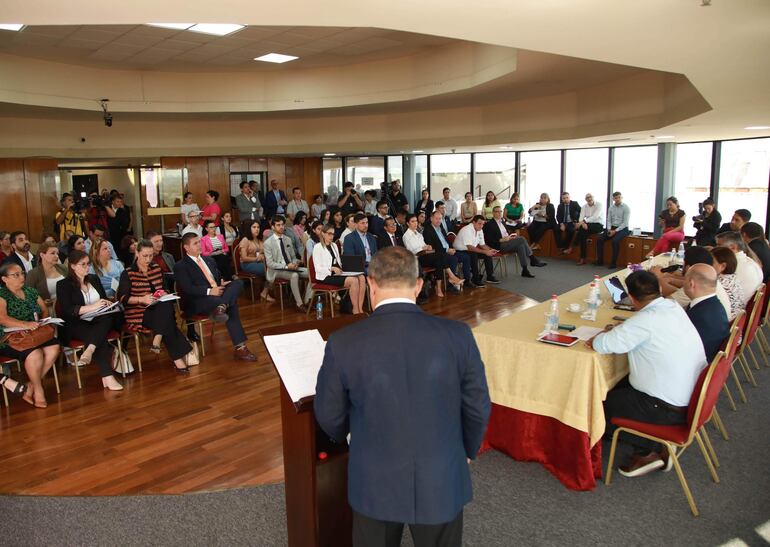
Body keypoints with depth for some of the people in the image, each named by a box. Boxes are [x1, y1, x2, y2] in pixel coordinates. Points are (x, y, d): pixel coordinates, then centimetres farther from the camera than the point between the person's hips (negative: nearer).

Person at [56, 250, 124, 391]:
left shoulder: (94, 279, 20)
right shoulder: (63, 285, 3)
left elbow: (104, 299, 27)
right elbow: (66, 311, -9)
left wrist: (107, 304, 1)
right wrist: (92, 307, -20)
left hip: (97, 321, 5)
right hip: (76, 325, -4)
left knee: (108, 319, -34)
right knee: (101, 337, -35)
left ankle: (89, 350, -54)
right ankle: (107, 377, -42)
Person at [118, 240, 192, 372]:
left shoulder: (156, 268, 15)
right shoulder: (127, 273, 0)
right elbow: (122, 298, -8)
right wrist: (142, 299, -24)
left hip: (159, 309, 4)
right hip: (138, 314, -4)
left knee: (167, 306, -34)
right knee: (167, 321, -31)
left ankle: (157, 341, -39)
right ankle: (177, 359, -31)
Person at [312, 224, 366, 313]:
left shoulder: (334, 245, 24)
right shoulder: (318, 247, 0)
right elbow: (318, 268, -8)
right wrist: (332, 269, -22)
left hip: (338, 273, 7)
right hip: (326, 276, -7)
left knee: (361, 278, -21)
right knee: (353, 280, -30)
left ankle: (360, 309, -26)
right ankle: (355, 310, -22)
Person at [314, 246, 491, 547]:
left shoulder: (343, 342, -17)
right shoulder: (458, 335, -15)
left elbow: (329, 416, -4)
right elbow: (478, 408, -5)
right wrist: (467, 450, 15)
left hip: (375, 484, 0)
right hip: (442, 480, 1)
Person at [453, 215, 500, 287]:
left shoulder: (480, 230, 2)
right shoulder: (467, 230, -25)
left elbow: (482, 245, 8)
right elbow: (470, 248, -32)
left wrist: (491, 250, -13)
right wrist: (485, 252, -34)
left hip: (471, 250, 9)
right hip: (459, 251, -8)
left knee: (488, 254, -6)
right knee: (473, 255, -34)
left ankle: (490, 276, 2)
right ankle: (476, 280, -26)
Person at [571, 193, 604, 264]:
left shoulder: (599, 205, -8)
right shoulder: (584, 207, 8)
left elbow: (595, 217, -22)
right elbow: (581, 218, -4)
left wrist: (584, 221, -33)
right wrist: (583, 223, -28)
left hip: (599, 225, -4)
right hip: (588, 225, 4)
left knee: (582, 229, -32)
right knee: (583, 235, -27)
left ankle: (571, 247, -24)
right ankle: (582, 259, -24)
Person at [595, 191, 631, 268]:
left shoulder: (626, 208, -8)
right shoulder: (611, 208, 9)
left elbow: (625, 223, -13)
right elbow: (609, 220, 9)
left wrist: (615, 231, -20)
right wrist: (609, 229, -10)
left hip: (622, 229, -5)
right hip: (612, 228, 6)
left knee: (615, 240, -33)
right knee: (599, 239, -15)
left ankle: (613, 263, -23)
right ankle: (600, 261, -10)